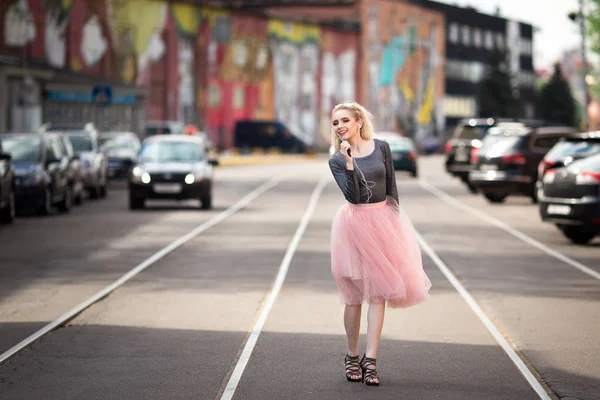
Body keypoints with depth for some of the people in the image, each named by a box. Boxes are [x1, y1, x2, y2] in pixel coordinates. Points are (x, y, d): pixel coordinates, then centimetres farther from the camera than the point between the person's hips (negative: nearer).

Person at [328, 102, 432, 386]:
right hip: (354, 224, -1)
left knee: (378, 291, -1)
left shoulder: (381, 148, 2)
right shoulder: (337, 160, -2)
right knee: (354, 294, 3)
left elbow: (391, 187, 8)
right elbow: (353, 195, -15)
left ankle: (370, 359, 0)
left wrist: (394, 220, 6)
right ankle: (352, 357, 16)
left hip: (384, 221, 1)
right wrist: (349, 162, -23)